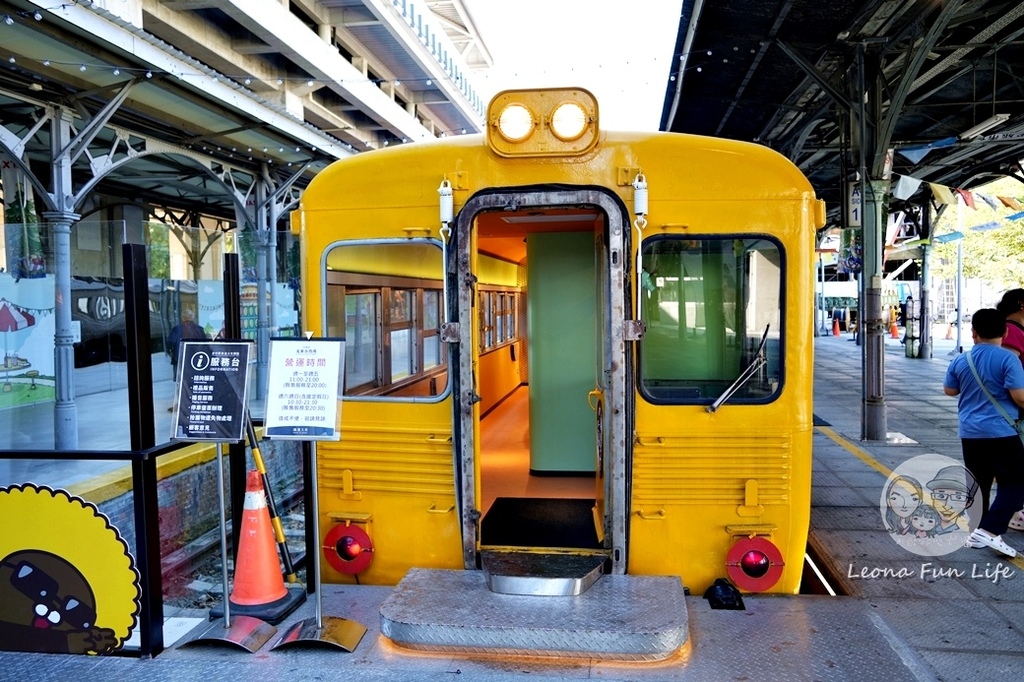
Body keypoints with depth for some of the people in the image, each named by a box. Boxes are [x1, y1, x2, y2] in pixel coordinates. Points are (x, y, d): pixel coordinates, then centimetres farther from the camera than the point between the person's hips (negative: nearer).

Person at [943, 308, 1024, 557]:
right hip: (1002, 433, -5)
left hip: (970, 433, 5)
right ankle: (989, 530, -12)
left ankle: (975, 533, 17)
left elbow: (949, 390, 17)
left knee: (977, 484, 14)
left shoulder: (961, 361, 3)